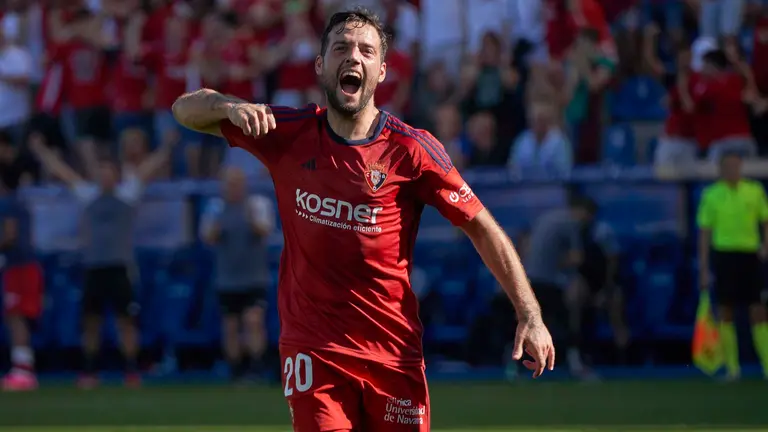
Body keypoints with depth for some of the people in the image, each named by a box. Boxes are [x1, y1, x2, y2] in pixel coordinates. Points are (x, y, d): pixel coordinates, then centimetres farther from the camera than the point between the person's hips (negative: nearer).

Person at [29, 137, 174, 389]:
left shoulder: (127, 193, 6)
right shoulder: (89, 195, 14)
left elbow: (150, 168, 3)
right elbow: (62, 172, 20)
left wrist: (168, 148, -3)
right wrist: (39, 150, 23)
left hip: (119, 268, -3)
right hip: (93, 267, 3)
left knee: (126, 321, -4)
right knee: (91, 321, 5)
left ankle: (132, 372, -2)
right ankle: (89, 373, 11)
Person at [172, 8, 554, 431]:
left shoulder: (412, 149, -6)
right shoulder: (288, 134, 1)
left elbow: (481, 227, -1)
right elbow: (186, 108, 9)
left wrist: (529, 314, -9)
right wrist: (231, 106, -15)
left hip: (393, 351, 0)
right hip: (313, 347, 0)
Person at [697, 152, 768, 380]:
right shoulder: (711, 195, 2)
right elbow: (704, 233, 4)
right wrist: (703, 269, 0)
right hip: (723, 253, 0)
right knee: (725, 313, 0)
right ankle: (732, 368, 7)